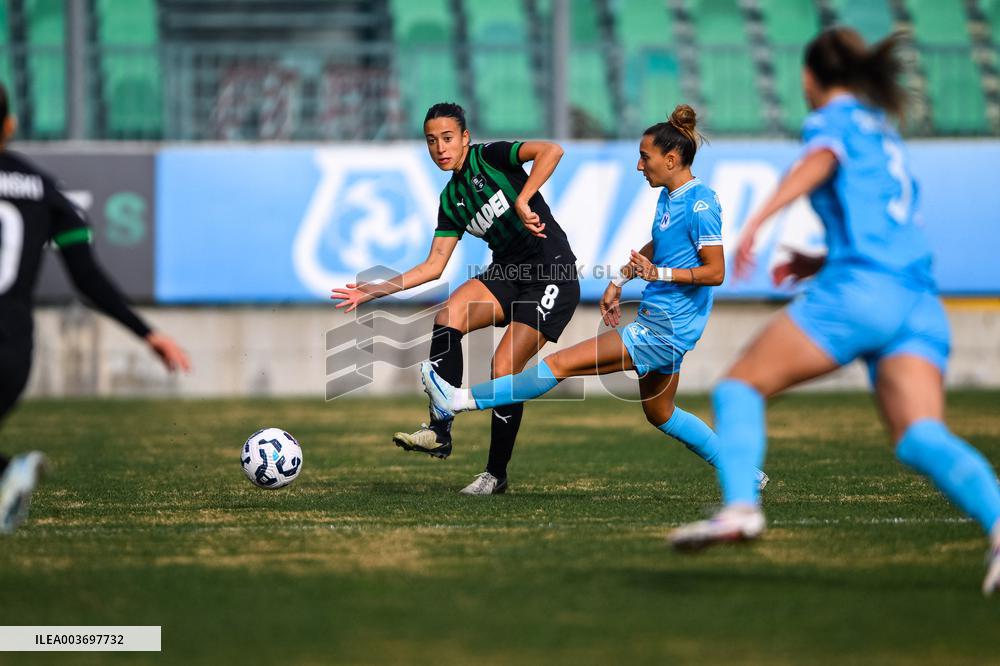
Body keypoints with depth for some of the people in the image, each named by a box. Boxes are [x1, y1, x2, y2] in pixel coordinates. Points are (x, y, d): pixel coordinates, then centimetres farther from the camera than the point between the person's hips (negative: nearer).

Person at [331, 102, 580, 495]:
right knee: (449, 315, -22)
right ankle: (439, 431, -24)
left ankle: (496, 474, 3)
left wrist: (523, 202, -31)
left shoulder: (490, 157, -7)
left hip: (553, 275, -6)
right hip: (507, 272, 6)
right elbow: (433, 266, 12)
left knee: (504, 370, -14)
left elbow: (551, 151, -23)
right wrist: (377, 290, 6)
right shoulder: (451, 200, 12)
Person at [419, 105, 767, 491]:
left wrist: (659, 274, -30)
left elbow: (715, 271, -21)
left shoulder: (700, 205, -17)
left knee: (563, 364, -11)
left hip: (665, 329, -11)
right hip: (658, 323, 11)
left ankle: (461, 401, -10)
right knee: (660, 415, 23)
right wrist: (620, 280, 22)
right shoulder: (668, 197, 11)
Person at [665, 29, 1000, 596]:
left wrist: (760, 217, -28)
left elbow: (820, 161, -14)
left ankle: (740, 506, -20)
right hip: (921, 303, 6)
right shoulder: (888, 138, 33)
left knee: (741, 385, 4)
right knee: (921, 440, -12)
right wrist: (823, 263, 38)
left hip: (857, 292, -6)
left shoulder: (835, 119, 11)